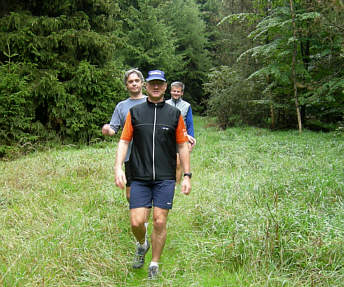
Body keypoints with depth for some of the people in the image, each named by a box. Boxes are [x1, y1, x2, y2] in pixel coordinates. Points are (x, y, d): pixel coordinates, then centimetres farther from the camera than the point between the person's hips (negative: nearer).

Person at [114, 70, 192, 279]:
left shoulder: (175, 114, 6)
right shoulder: (135, 112, 7)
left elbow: (182, 146, 8)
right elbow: (124, 141, 7)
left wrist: (187, 175, 4)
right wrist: (118, 168, -6)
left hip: (165, 178, 0)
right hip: (140, 177, 1)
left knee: (160, 222, -1)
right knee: (136, 222, -3)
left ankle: (155, 264, 19)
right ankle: (142, 245, 32)